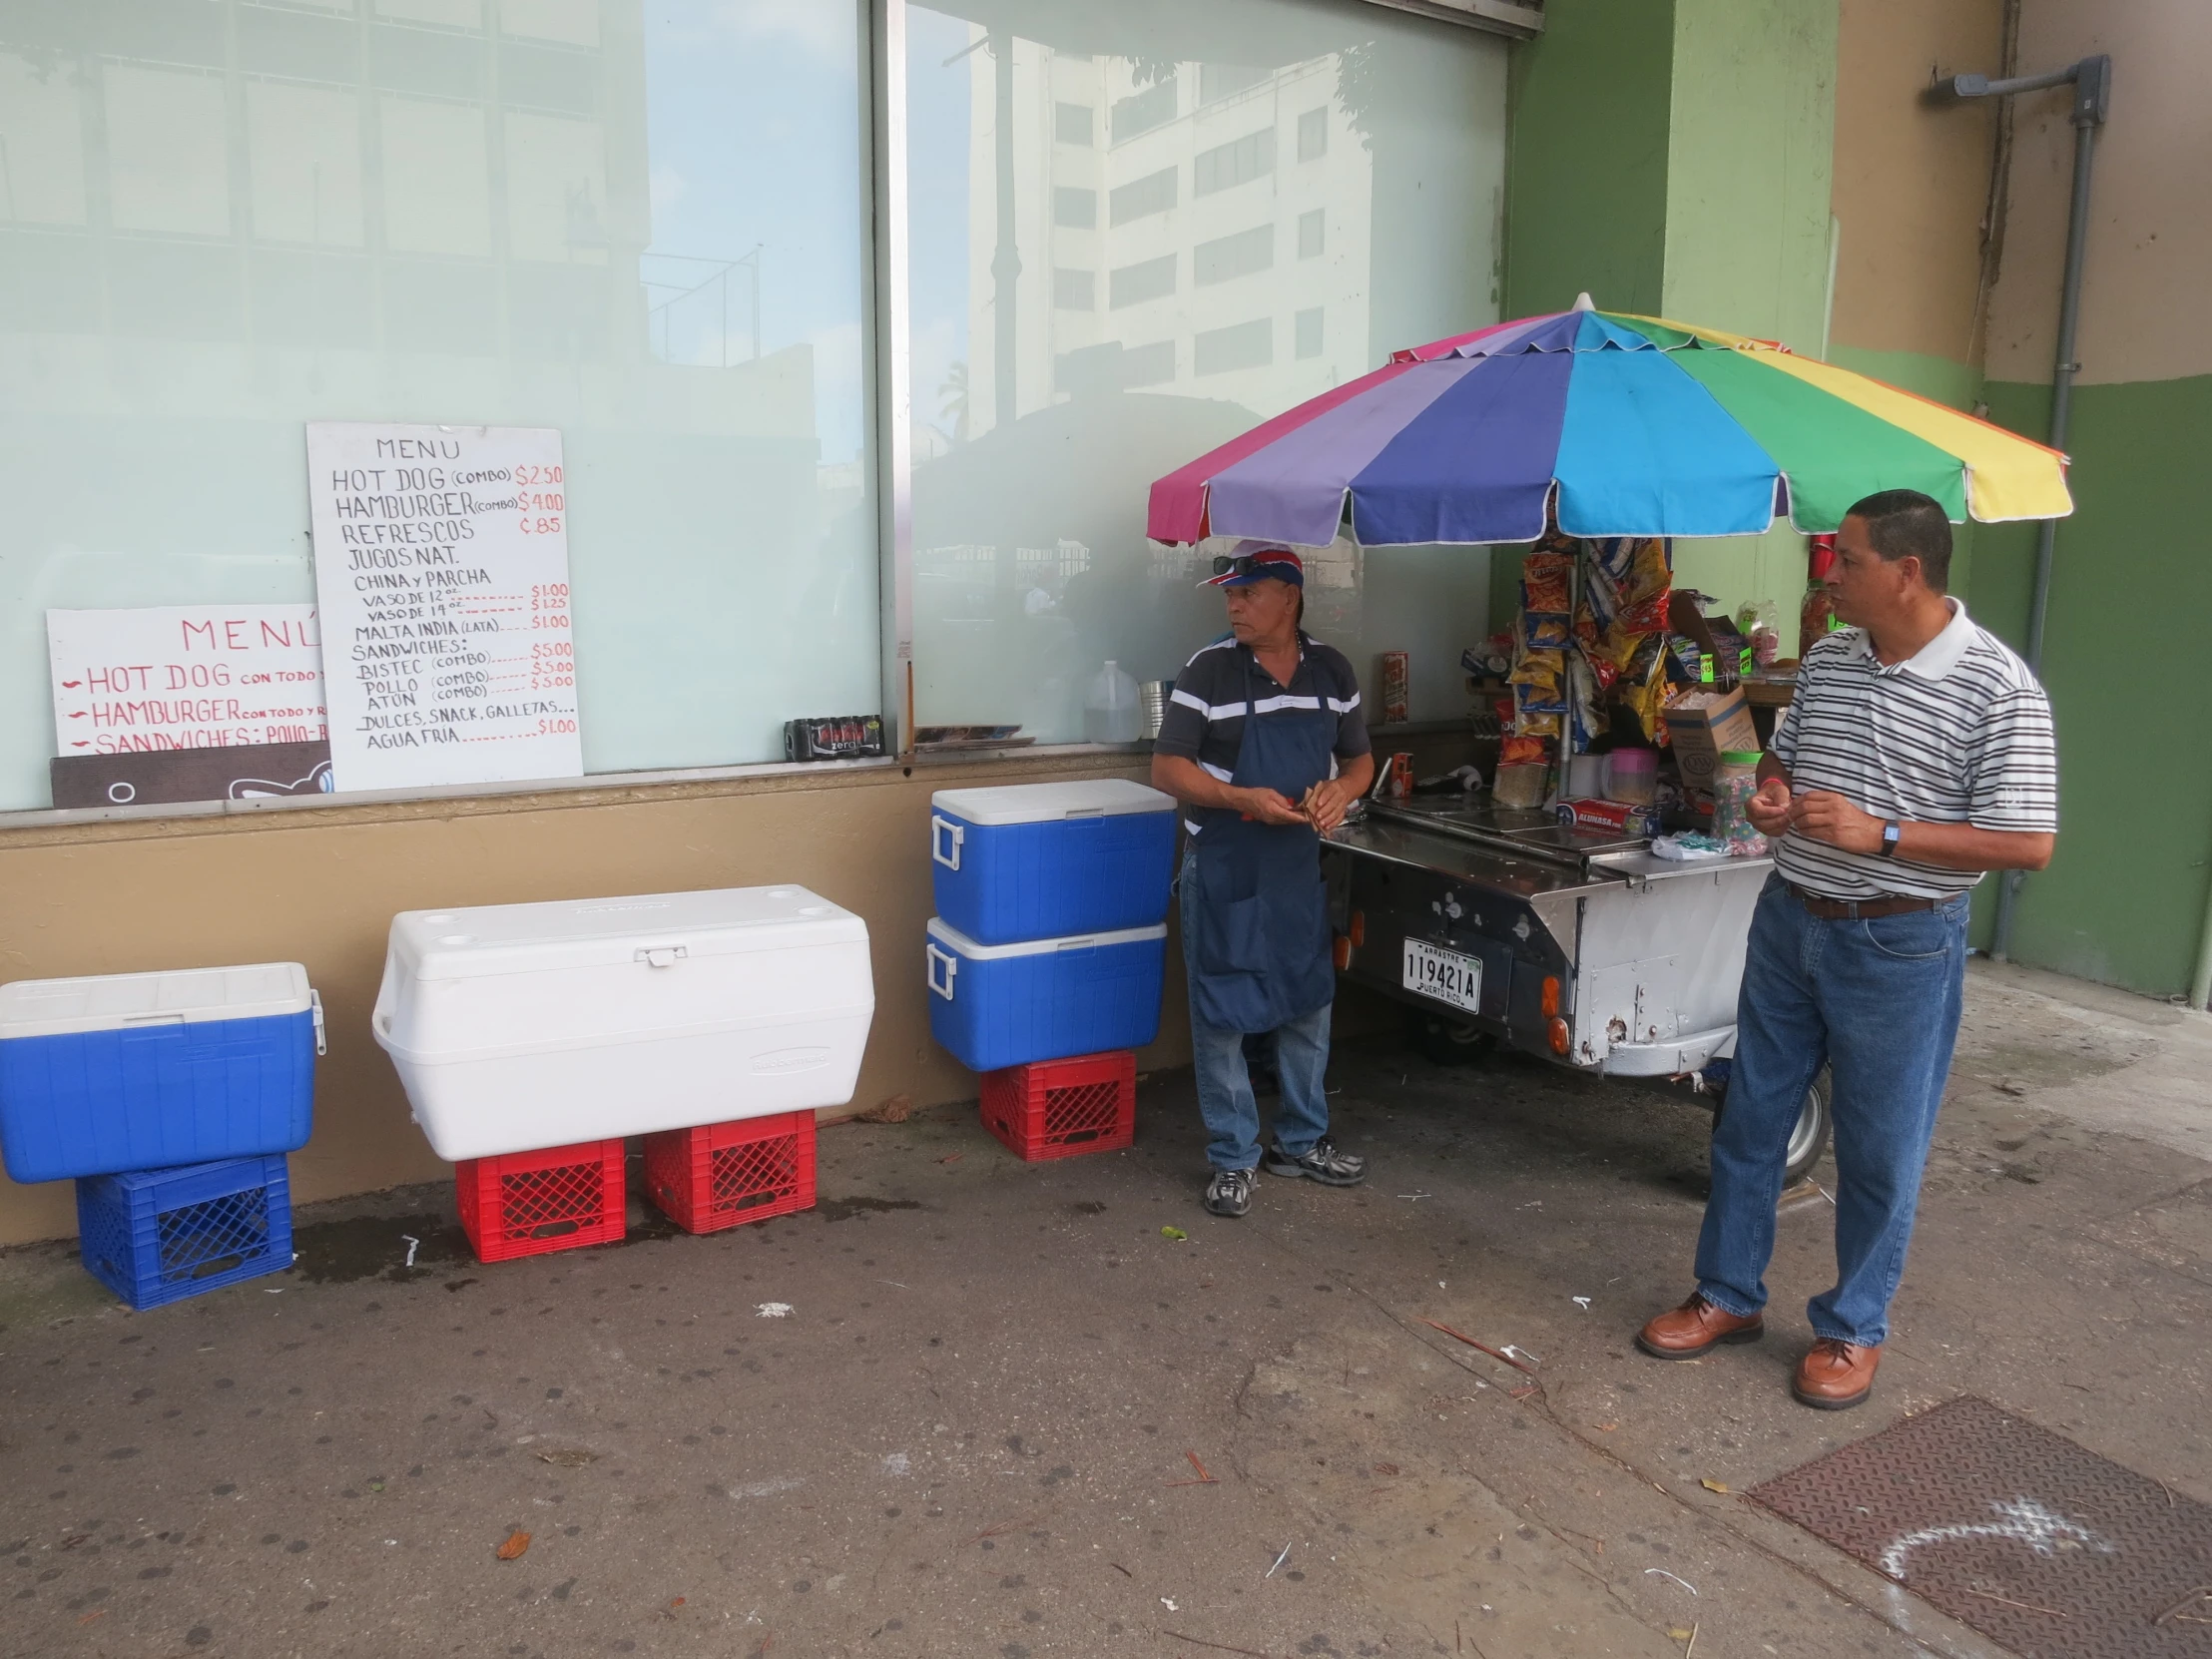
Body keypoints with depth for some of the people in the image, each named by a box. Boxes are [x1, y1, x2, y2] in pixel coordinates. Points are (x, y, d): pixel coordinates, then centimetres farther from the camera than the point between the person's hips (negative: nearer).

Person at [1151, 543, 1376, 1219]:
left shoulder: (1332, 671, 2)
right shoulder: (1209, 670, -10)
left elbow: (1359, 759, 11)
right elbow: (1167, 767, -11)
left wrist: (1340, 790, -12)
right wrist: (1242, 799, -25)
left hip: (1299, 865, 5)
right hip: (1223, 869, -4)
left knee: (1308, 1004, 14)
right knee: (1221, 1013, 2)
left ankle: (1301, 1142, 33)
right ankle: (1233, 1158, 17)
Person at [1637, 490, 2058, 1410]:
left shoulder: (1996, 687, -16)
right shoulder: (1825, 660, 3)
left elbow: (2029, 844, -17)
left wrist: (1879, 834, -24)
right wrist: (1771, 795, -5)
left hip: (1899, 945, -6)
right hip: (1788, 922, 6)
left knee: (1879, 1151, 8)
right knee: (1749, 1119, 14)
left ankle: (1854, 1328, 28)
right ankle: (1729, 1294, 31)